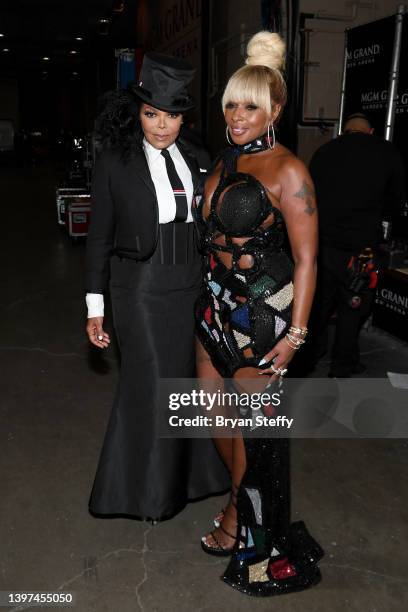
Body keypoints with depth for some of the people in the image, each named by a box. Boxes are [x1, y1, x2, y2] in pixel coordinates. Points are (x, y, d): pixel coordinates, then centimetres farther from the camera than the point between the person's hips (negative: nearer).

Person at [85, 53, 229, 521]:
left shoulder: (198, 161, 5)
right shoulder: (115, 161, -4)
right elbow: (99, 237, -3)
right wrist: (95, 307, -4)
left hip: (193, 289, 4)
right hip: (141, 292, -4)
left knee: (191, 378, 13)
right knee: (149, 386, 4)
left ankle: (186, 471, 37)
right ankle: (145, 488, 28)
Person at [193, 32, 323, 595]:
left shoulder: (287, 171, -13)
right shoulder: (226, 162, 9)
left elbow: (306, 258, -15)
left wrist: (295, 334, -18)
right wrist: (207, 294, 15)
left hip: (262, 311, -8)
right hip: (217, 304, 8)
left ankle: (241, 514, 32)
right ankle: (249, 498, 42)